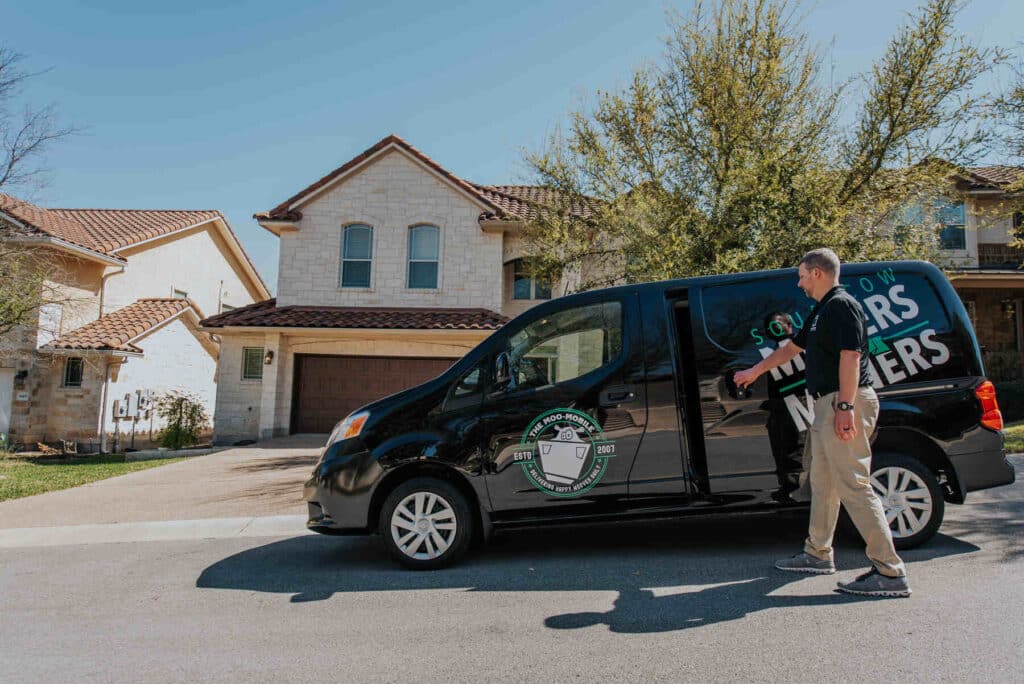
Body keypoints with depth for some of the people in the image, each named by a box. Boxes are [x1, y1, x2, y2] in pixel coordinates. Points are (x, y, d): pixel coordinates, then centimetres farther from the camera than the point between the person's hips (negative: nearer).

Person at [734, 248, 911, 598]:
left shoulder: (842, 305, -12)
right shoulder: (822, 310, 20)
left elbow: (850, 357, -22)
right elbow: (791, 347, 30)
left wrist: (845, 406, -29)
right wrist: (754, 372, 37)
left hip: (845, 404, -11)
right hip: (827, 405, 11)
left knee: (853, 486, -10)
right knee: (822, 483, 17)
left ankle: (891, 572, -3)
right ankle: (818, 554, 28)